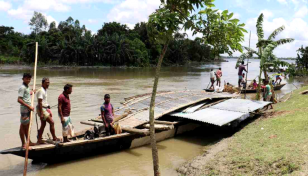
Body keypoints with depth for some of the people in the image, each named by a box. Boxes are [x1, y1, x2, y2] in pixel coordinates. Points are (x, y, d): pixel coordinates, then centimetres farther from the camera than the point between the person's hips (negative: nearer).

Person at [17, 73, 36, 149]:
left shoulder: (26, 87, 13)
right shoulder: (22, 87, -14)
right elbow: (19, 100, -22)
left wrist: (31, 93, 26)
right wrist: (29, 106, -22)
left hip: (28, 109, 9)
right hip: (24, 110, -9)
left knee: (27, 126, 16)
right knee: (23, 126, -2)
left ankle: (28, 142, 27)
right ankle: (23, 144, 5)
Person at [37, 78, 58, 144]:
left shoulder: (45, 90, 14)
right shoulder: (41, 91, -16)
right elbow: (40, 103, -21)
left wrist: (48, 107, 20)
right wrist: (41, 113, -23)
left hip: (45, 109, 10)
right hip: (42, 109, -10)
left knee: (43, 125, 11)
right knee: (51, 122, -8)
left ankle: (39, 140, 17)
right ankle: (54, 138, 0)